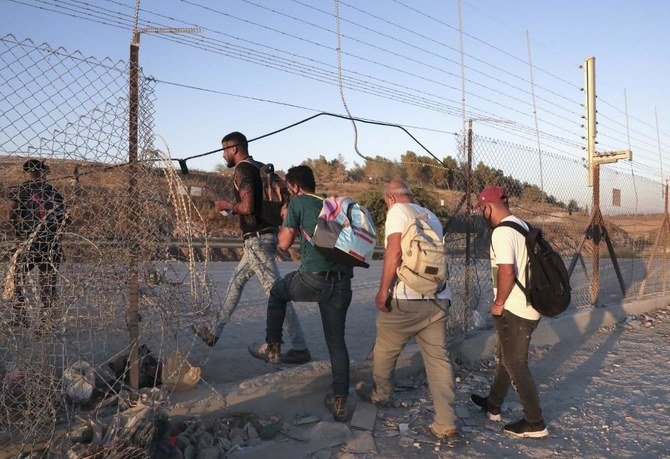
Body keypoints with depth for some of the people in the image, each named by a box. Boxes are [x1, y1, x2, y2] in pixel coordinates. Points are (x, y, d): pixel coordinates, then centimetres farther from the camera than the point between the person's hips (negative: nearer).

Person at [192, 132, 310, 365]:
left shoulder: (242, 171, -12)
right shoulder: (259, 168, 17)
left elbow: (247, 207, -23)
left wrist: (226, 205, -4)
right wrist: (232, 206, 22)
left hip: (257, 238, -10)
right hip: (265, 235, 10)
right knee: (236, 283, 18)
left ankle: (300, 348, -4)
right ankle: (215, 334, 29)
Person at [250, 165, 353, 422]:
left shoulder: (298, 203, 4)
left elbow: (284, 243, 6)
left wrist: (286, 220, 24)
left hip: (313, 279, -5)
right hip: (342, 283, 5)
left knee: (277, 292, 27)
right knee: (336, 340, 14)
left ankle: (272, 348, 34)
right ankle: (340, 401, 11)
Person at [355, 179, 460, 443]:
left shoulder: (398, 211, -4)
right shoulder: (432, 217, 19)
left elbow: (395, 250, -16)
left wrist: (383, 289, -14)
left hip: (406, 298, -6)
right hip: (439, 298, 7)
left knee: (385, 350, 16)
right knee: (438, 359, 6)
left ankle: (380, 395, 36)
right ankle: (447, 426, 6)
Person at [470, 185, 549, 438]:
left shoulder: (502, 232, -20)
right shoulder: (523, 226, 11)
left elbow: (507, 271, -28)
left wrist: (499, 303, -14)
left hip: (513, 311, -10)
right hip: (529, 306, 10)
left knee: (516, 365, 3)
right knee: (504, 358, 21)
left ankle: (535, 423, 13)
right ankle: (493, 405, 36)